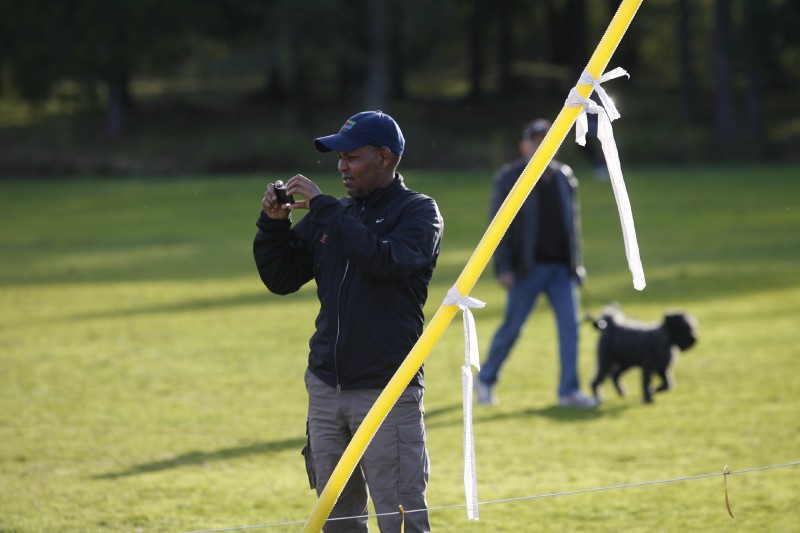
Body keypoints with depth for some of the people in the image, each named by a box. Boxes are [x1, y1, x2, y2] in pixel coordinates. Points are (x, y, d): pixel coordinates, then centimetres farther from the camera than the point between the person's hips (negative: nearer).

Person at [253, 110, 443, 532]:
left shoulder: (418, 212, -3)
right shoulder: (332, 216, 15)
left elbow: (388, 261, -22)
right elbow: (281, 278, 14)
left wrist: (323, 209, -20)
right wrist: (274, 224, -2)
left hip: (387, 390, -6)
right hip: (326, 387, 6)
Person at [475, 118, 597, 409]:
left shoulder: (564, 177, 11)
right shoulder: (509, 178, -3)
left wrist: (576, 263, 12)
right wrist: (503, 268, -12)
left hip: (561, 268, 4)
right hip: (527, 268, -4)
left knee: (570, 325, -5)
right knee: (511, 327, 2)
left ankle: (569, 390, -1)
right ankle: (485, 379, 21)